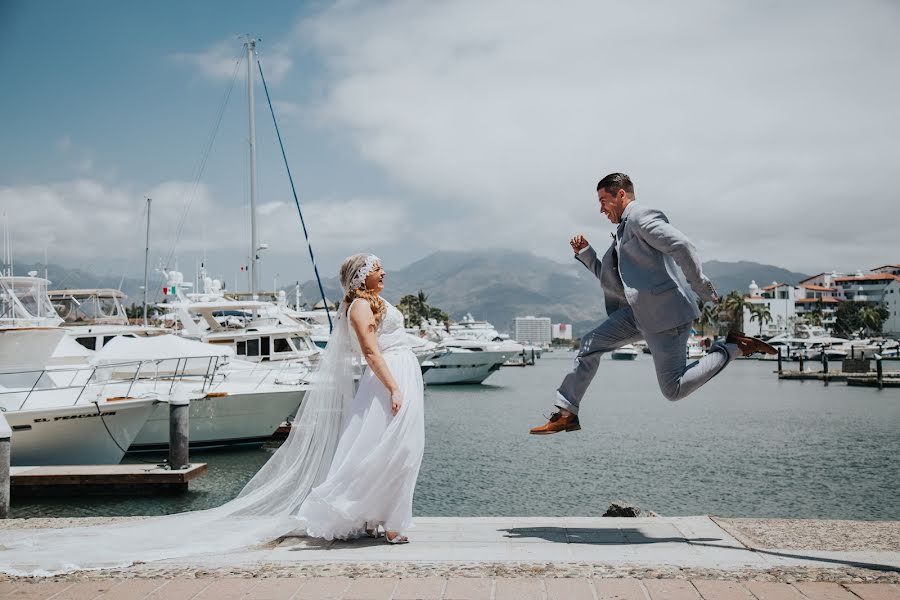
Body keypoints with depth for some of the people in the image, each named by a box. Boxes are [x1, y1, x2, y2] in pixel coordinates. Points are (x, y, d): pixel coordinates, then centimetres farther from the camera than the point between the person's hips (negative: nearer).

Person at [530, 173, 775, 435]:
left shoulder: (641, 216, -10)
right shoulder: (624, 230, 21)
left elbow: (682, 245, -23)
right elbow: (610, 278, 26)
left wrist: (701, 288, -20)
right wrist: (585, 253, 14)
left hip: (664, 311, -10)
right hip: (639, 311, 10)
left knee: (674, 390, -9)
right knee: (591, 344, 5)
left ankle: (732, 348, 3)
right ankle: (566, 414, 10)